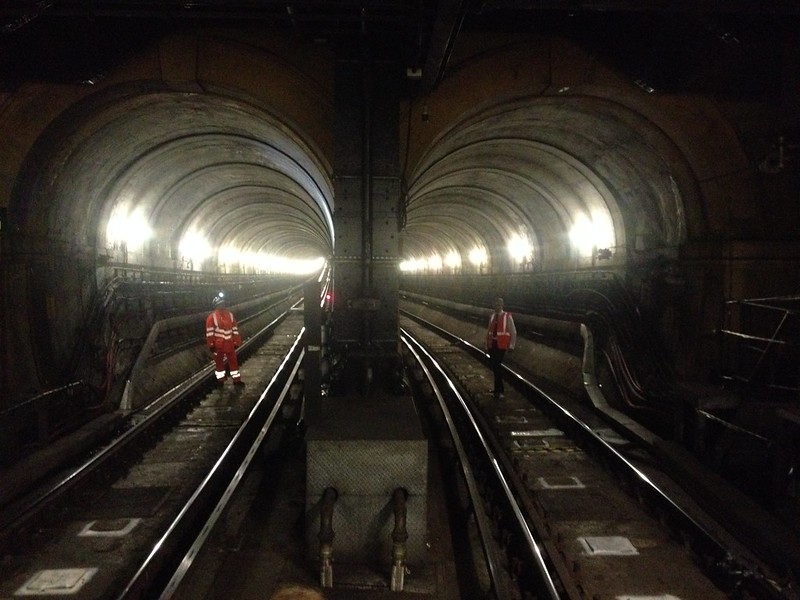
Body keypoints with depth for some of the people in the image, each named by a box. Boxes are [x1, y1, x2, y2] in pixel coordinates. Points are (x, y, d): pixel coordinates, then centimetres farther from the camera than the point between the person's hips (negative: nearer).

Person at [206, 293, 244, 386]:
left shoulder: (230, 315, 2)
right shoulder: (212, 317, -12)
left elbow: (235, 329, 8)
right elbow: (209, 332, -12)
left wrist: (236, 342, 8)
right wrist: (211, 345, -12)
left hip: (229, 344, 4)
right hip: (218, 344, -4)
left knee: (233, 361, 9)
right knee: (219, 362, 11)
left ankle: (236, 379, 18)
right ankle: (220, 380, 24)